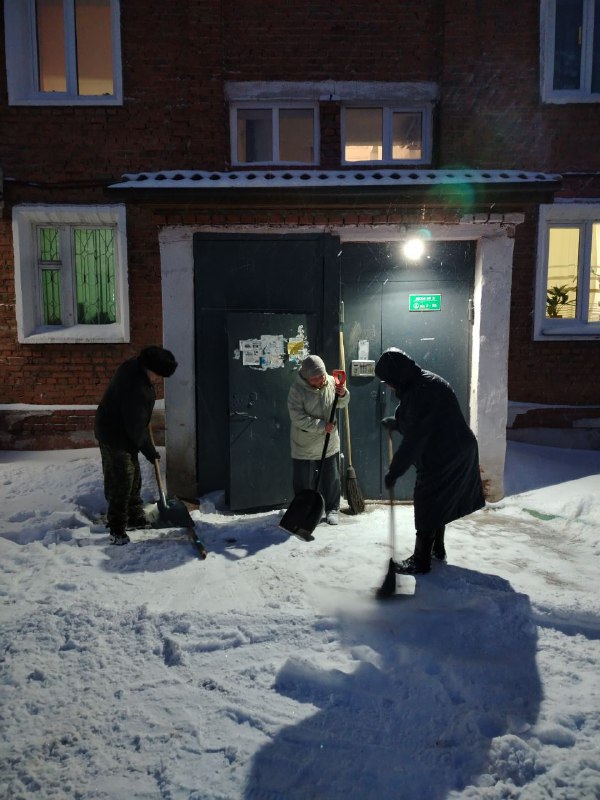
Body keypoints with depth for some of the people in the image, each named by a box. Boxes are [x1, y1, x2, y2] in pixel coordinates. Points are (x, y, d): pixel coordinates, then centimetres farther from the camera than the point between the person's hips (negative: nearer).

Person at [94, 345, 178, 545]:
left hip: (120, 431, 10)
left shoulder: (134, 365, -1)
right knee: (121, 482, -5)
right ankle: (117, 530, 4)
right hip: (115, 436, -10)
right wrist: (150, 451, -14)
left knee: (133, 478, 18)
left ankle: (135, 518, 31)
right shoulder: (135, 388, -32)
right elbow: (136, 426, -26)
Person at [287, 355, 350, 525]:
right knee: (303, 482, 8)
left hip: (329, 443, 3)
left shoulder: (331, 382, -6)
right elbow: (298, 418, -22)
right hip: (304, 446, -3)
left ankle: (332, 509, 31)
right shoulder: (297, 390, -18)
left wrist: (343, 394, -14)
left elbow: (341, 405, 9)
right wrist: (322, 426, -24)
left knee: (331, 479, 13)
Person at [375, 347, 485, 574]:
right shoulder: (423, 382, 7)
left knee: (427, 506, 1)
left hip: (442, 458, -10)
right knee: (437, 503, 21)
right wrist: (394, 422, 11)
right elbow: (415, 422, 23)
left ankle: (421, 561, 12)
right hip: (457, 453, 10)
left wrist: (394, 472, -19)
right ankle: (437, 549, 36)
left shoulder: (421, 392, -25)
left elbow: (413, 440, -25)